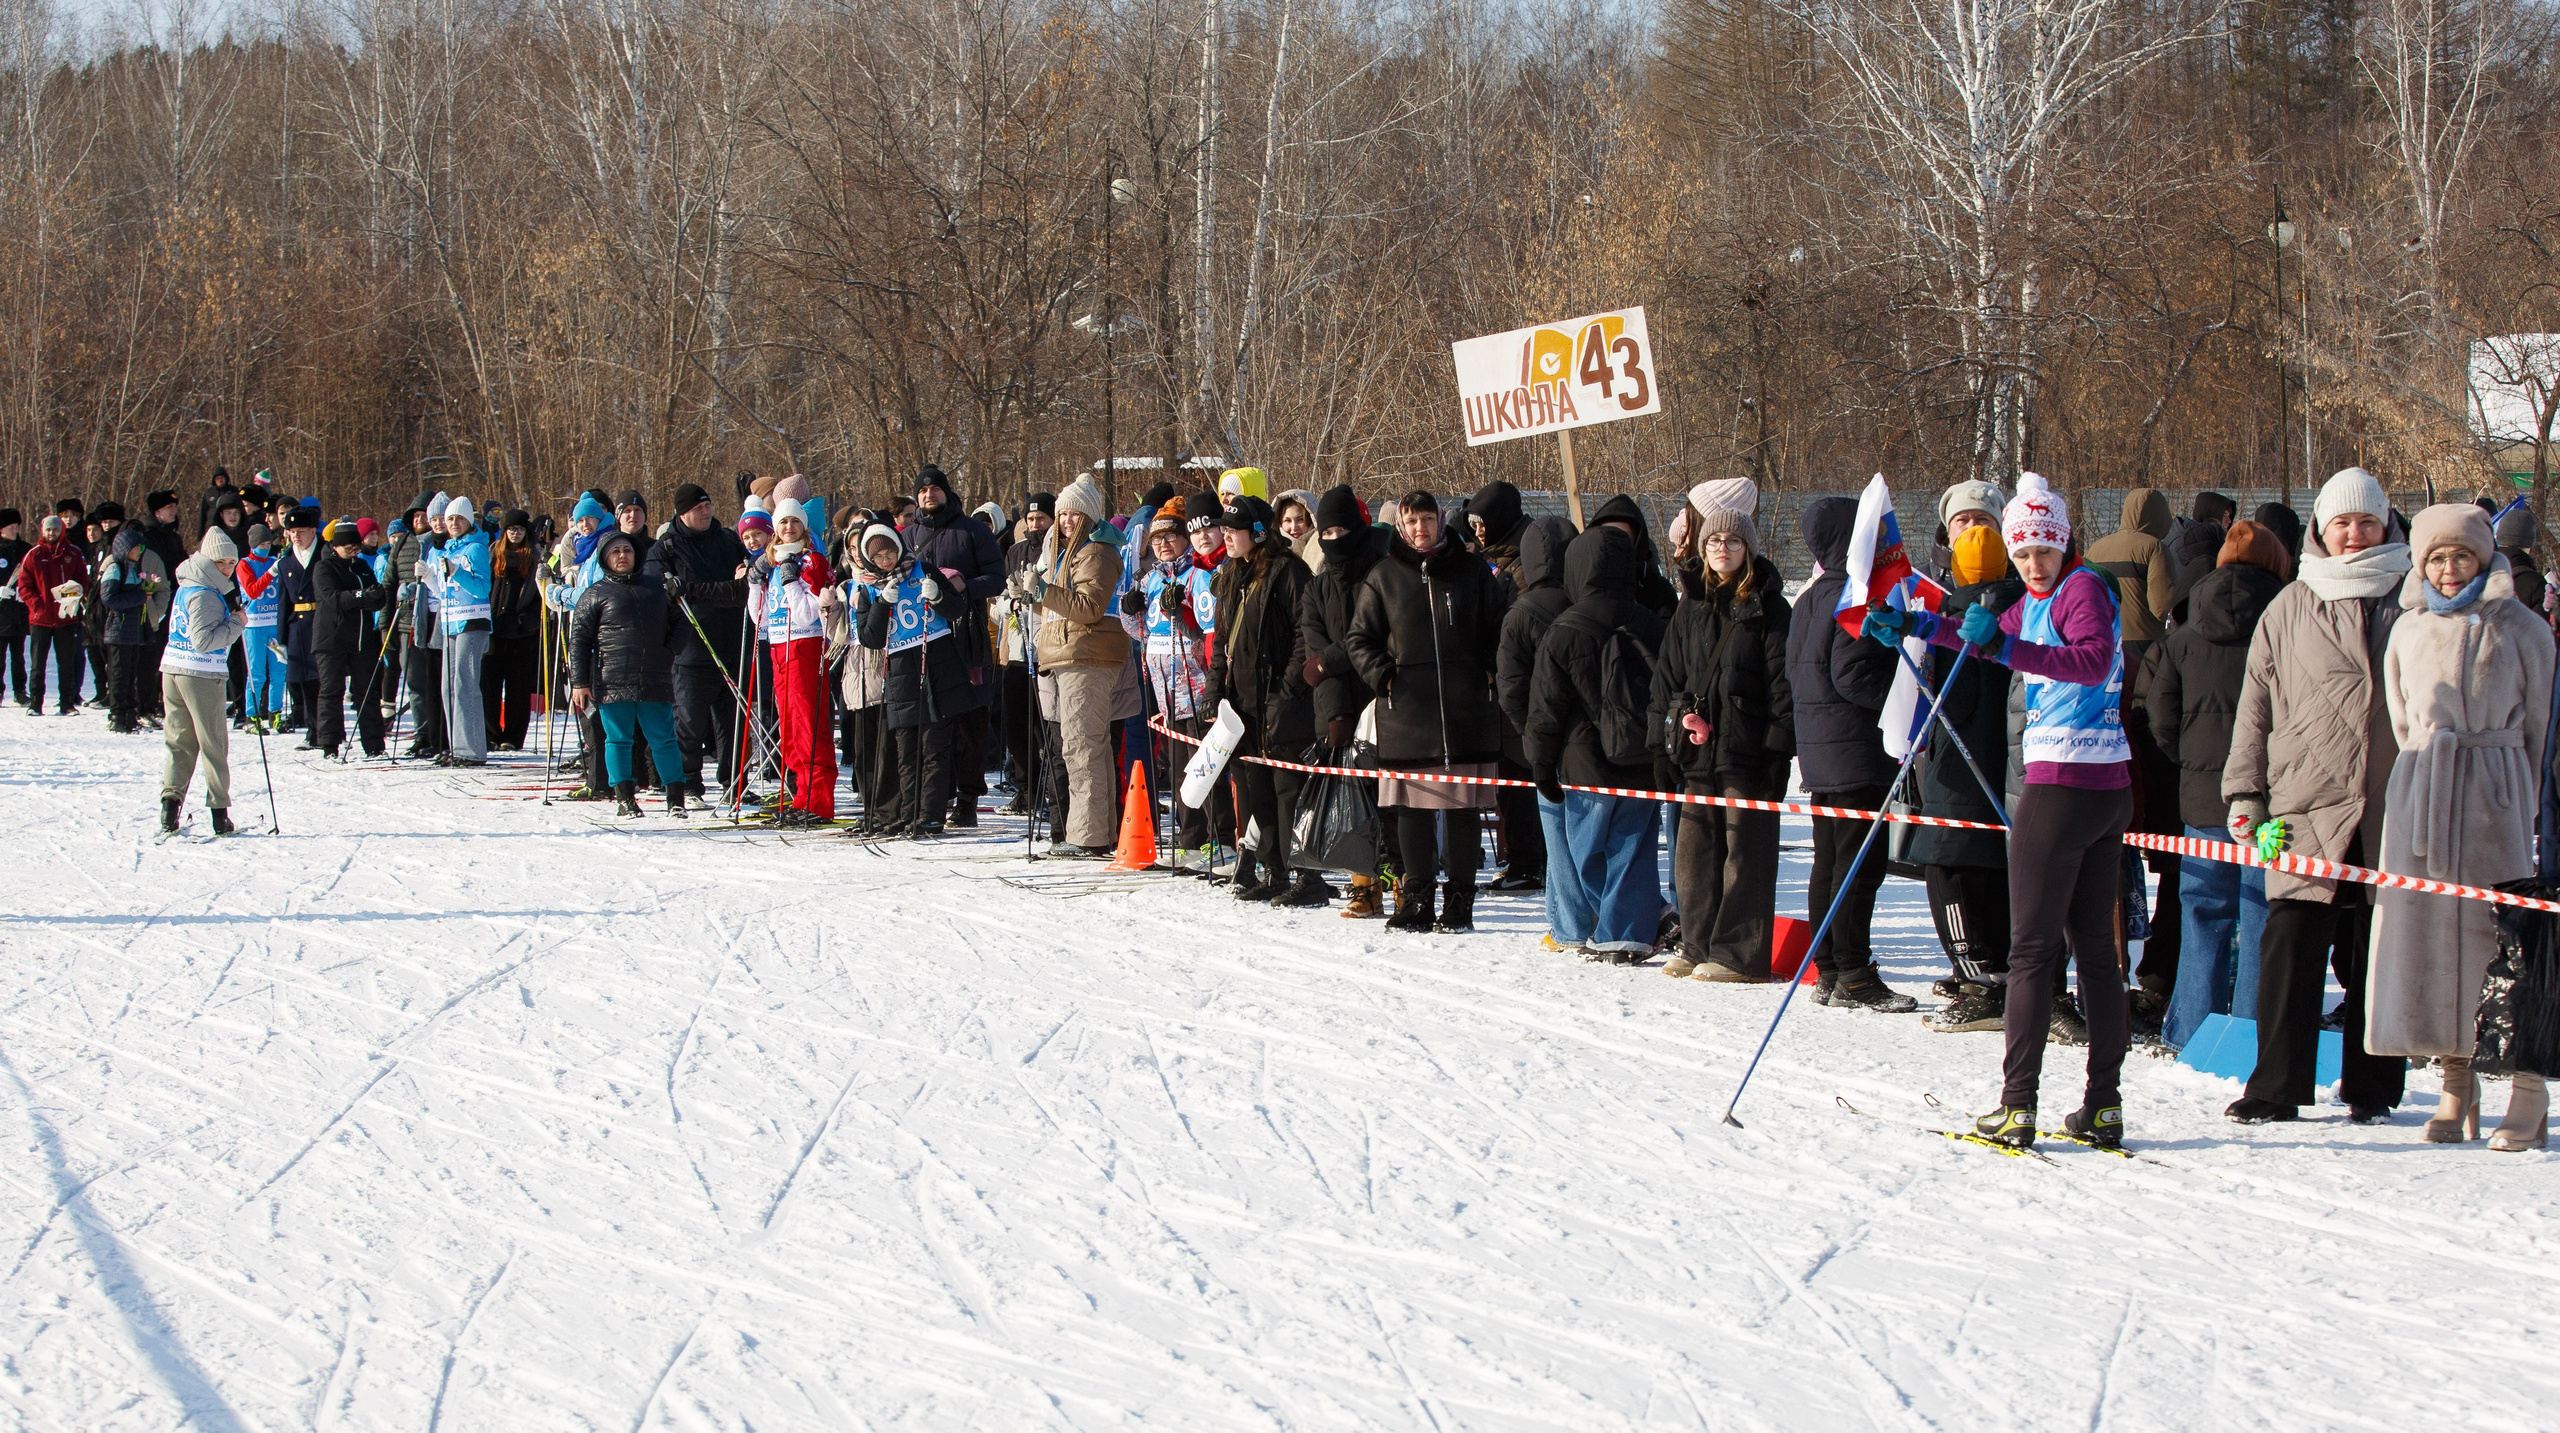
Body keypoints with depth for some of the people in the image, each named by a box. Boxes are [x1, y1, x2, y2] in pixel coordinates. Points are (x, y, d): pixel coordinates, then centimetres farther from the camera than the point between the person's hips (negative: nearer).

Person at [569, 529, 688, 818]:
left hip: (655, 682, 2)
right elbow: (578, 640, 3)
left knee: (663, 740, 2)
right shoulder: (595, 594, 5)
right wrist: (579, 682, -4)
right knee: (618, 739, 1)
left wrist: (670, 653, 8)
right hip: (613, 683, -2)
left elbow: (672, 630, 27)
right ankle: (624, 797, 7)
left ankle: (676, 797, 6)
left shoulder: (655, 591, 16)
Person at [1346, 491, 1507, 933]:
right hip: (1407, 710, 0)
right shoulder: (1384, 577, 7)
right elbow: (1359, 638, 12)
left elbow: (1497, 631, 13)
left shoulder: (1472, 571, 8)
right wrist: (1382, 675, -2)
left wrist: (1492, 676, 1)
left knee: (1463, 808, 1)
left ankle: (1460, 899, 8)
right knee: (1412, 808, 0)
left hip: (1466, 709, 0)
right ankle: (1417, 898, 8)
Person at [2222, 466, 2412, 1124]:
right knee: (2291, 945, -6)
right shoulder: (2289, 609, 11)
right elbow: (2256, 705, 13)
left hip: (2392, 809, 0)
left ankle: (2372, 1089, 13)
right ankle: (2276, 1086, 0)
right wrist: (2244, 791, 6)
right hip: (2305, 804, 0)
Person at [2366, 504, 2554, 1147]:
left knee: (2503, 931, -8)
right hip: (2421, 792, 4)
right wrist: (2431, 778, 13)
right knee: (2425, 928, 1)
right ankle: (2457, 1081, 9)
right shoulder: (2409, 629, 10)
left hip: (2497, 789, -4)